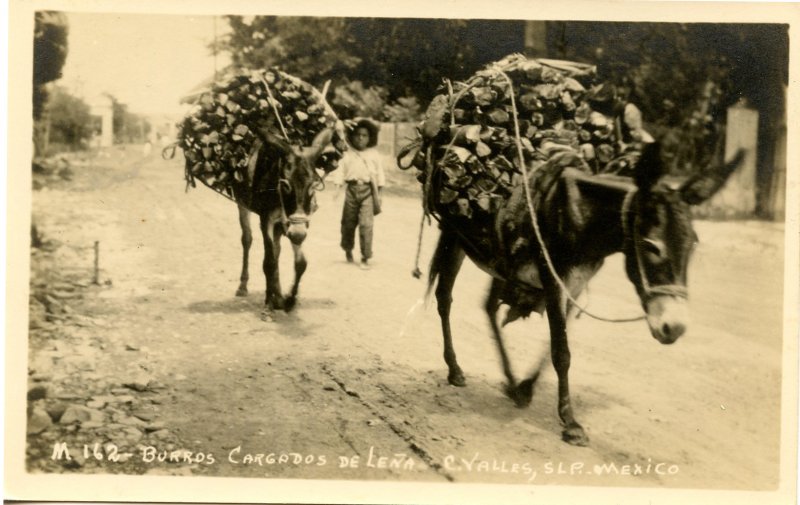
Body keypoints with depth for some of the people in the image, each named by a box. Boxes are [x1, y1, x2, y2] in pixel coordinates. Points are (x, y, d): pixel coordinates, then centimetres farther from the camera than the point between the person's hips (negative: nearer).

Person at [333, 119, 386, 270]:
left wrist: (378, 193, 7)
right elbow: (341, 171, 2)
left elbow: (379, 173, 9)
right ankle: (348, 249, 37)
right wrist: (338, 186, -11)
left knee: (366, 224, -10)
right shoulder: (348, 155, 4)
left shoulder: (373, 155, 6)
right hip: (352, 189, 1)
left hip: (368, 190, -1)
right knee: (348, 223, 12)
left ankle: (365, 257, -5)